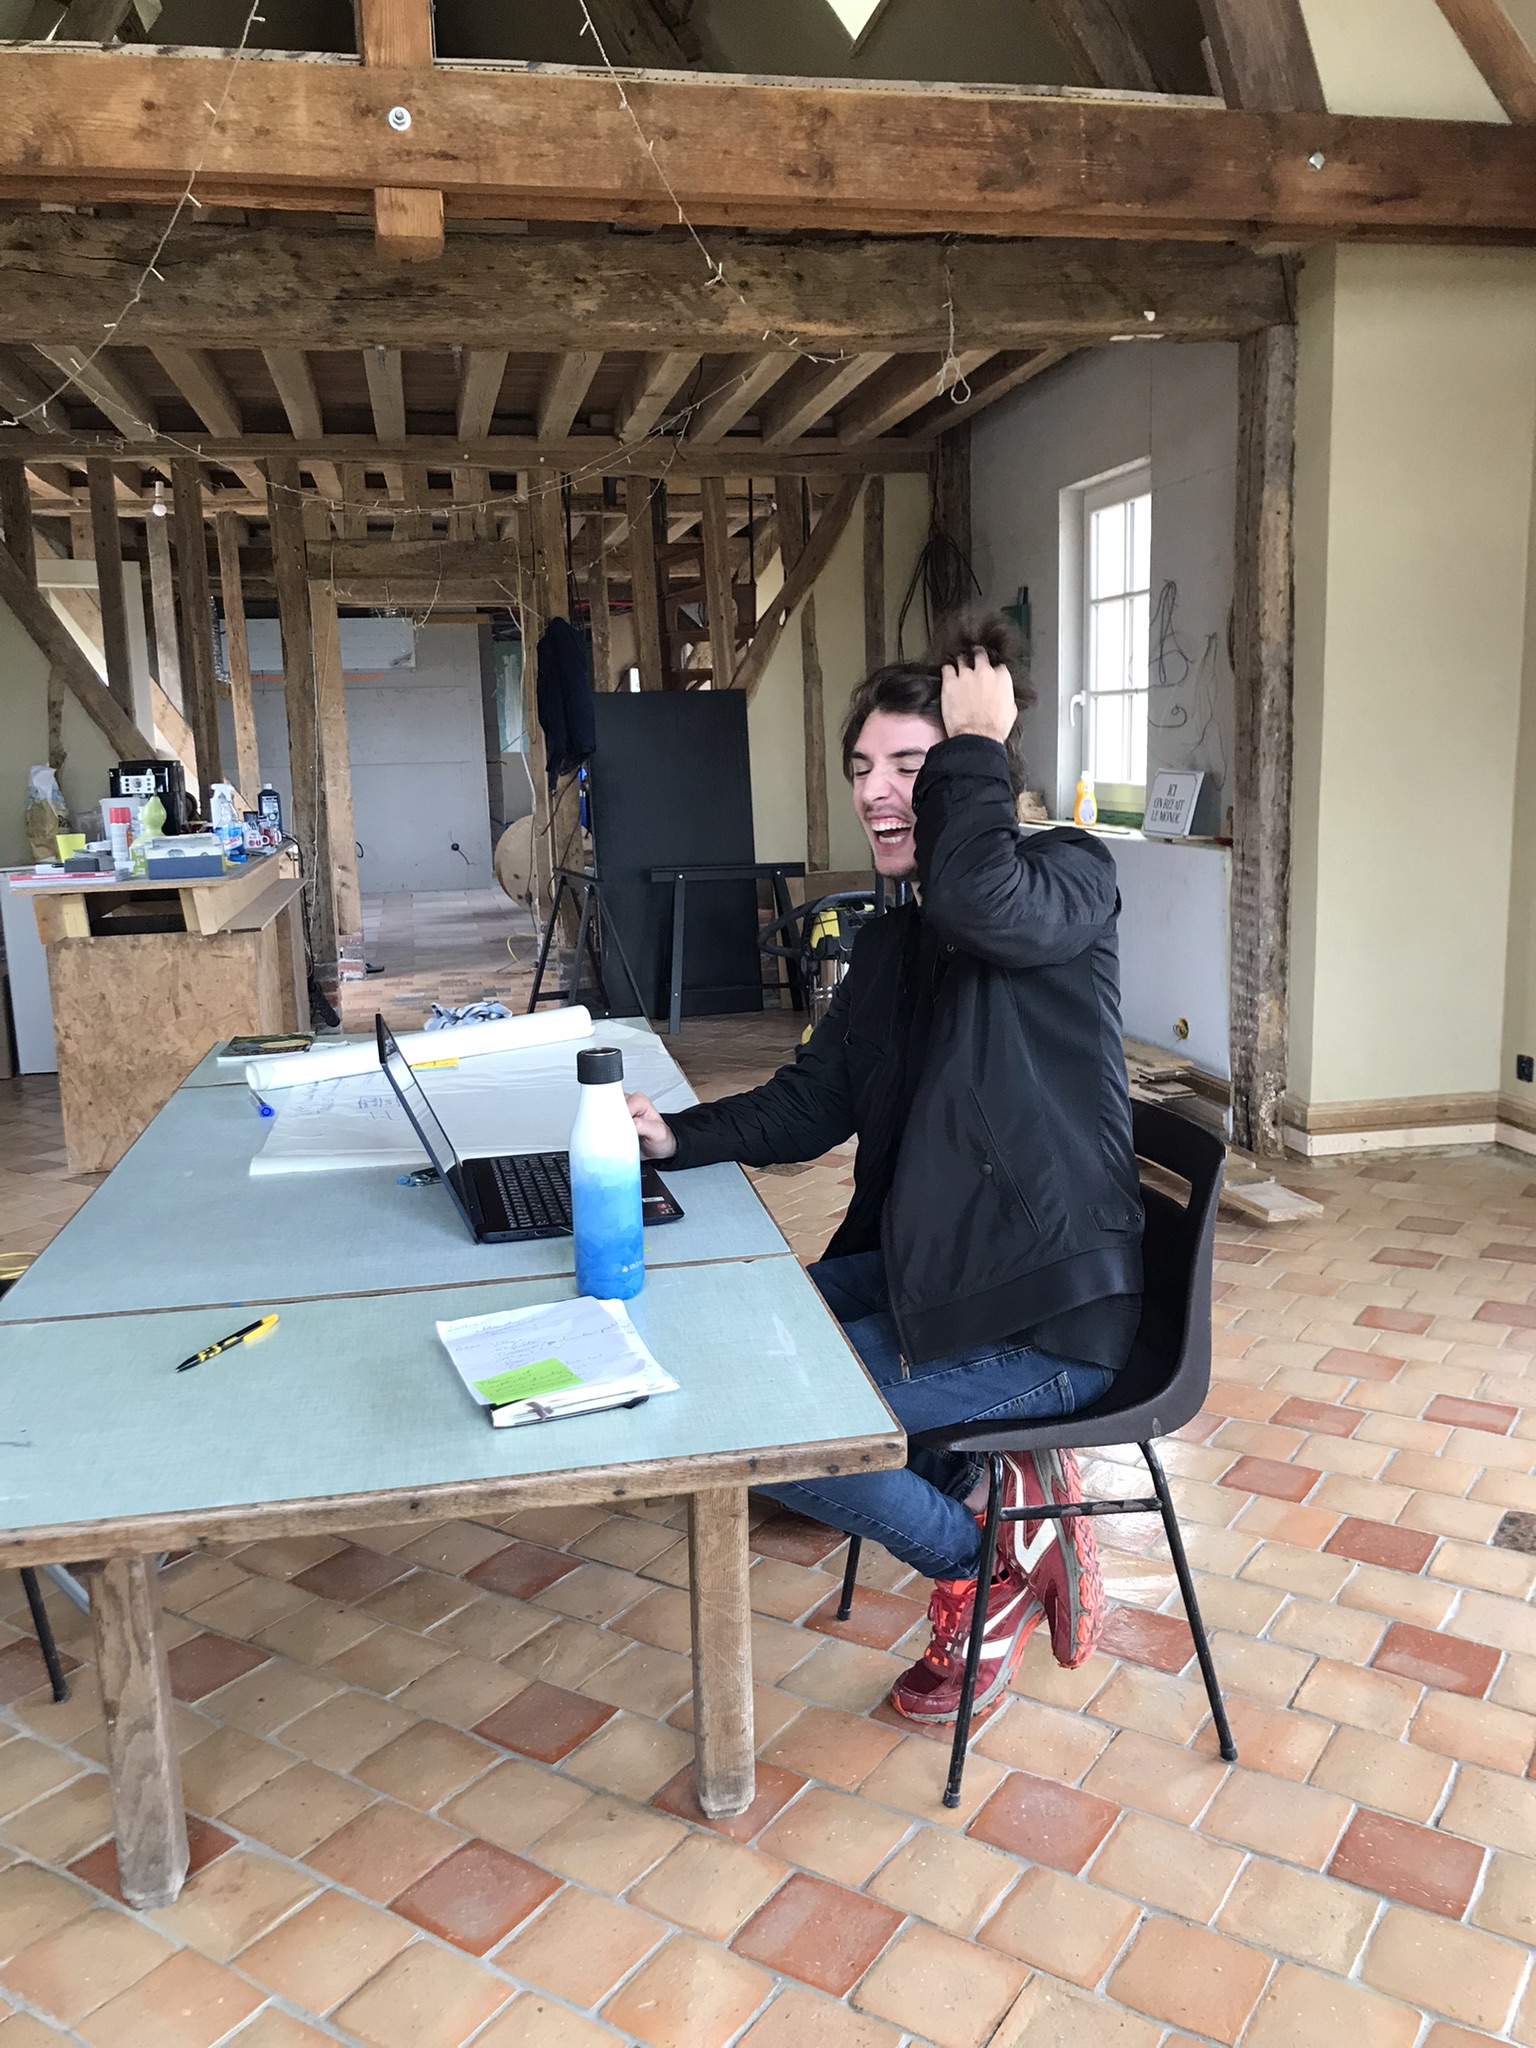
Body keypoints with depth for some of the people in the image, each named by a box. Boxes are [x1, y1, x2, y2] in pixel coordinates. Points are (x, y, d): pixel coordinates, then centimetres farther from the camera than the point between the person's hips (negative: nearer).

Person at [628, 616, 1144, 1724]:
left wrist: (974, 745, -22)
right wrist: (681, 1135, -6)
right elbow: (812, 1101, 10)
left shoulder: (1072, 876, -13)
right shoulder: (890, 942, 10)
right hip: (924, 1263, 9)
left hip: (1044, 1309, -9)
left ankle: (984, 1561, 10)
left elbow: (978, 899, -38)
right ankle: (999, 1483, 12)